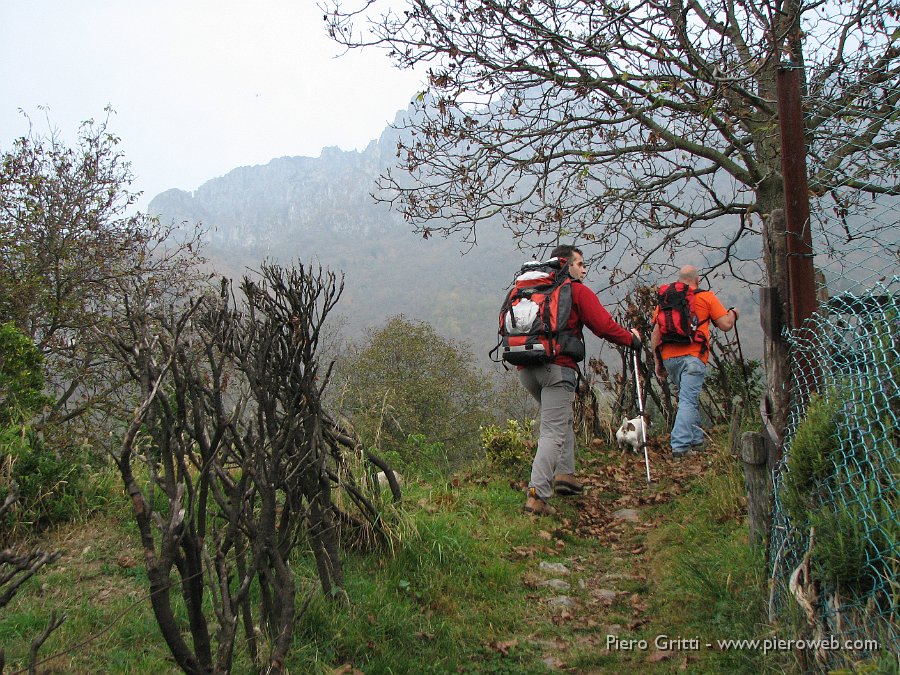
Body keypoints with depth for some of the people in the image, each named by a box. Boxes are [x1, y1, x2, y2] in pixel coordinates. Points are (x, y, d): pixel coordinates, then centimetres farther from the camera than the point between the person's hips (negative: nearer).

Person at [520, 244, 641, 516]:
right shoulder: (577, 291, 4)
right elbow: (603, 325, -1)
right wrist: (631, 339, 15)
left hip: (525, 368, 7)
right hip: (557, 368, -7)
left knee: (563, 420, 26)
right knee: (553, 432, -8)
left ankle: (564, 474, 23)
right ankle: (537, 495, -15)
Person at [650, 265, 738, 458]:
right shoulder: (706, 297, 5)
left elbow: (655, 334, 10)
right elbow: (726, 325, 5)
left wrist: (658, 362, 15)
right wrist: (733, 313, 27)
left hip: (668, 357, 5)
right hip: (693, 356, -4)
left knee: (689, 398, 20)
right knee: (688, 400, -6)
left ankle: (696, 440, 26)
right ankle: (680, 445, -13)